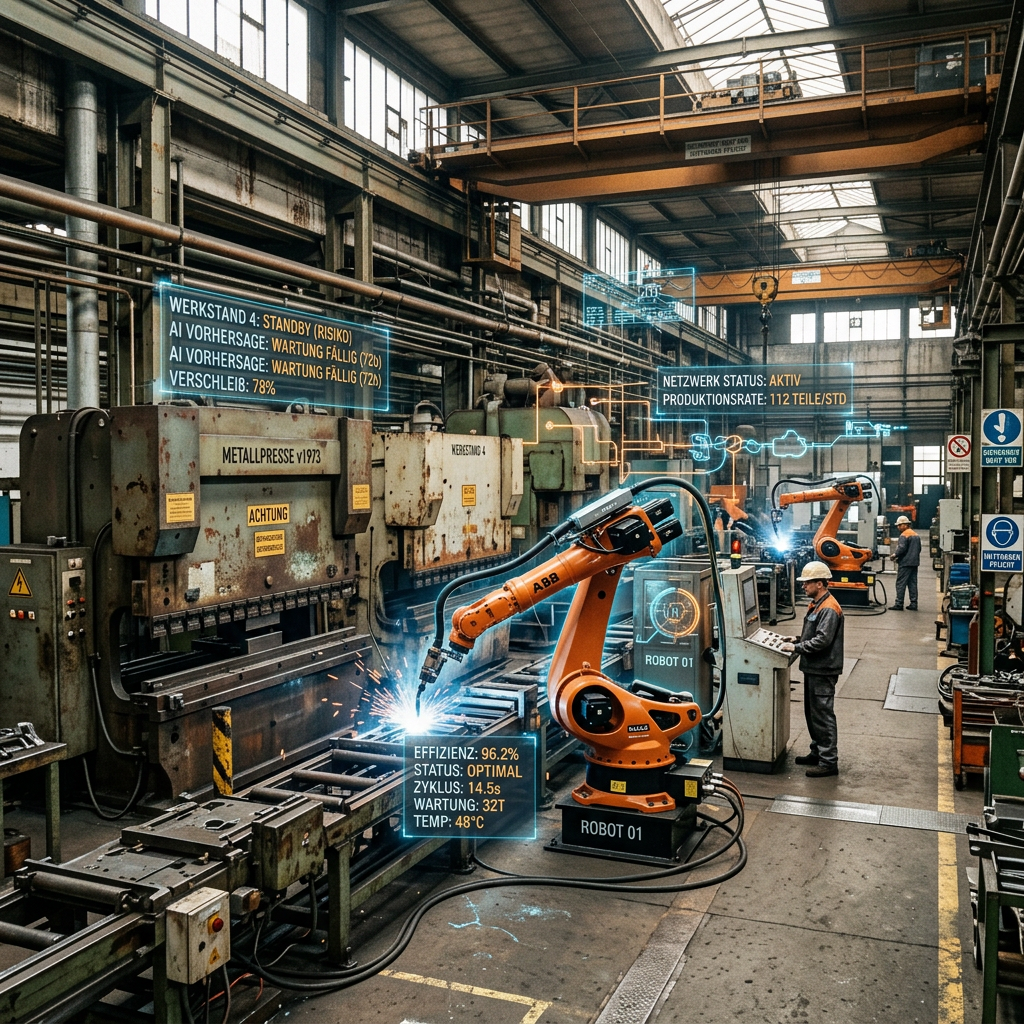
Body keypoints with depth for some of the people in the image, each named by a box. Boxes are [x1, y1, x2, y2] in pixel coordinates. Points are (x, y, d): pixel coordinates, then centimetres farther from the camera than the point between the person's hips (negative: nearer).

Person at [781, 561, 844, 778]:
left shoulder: (829, 609, -19)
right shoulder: (816, 605, 14)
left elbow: (822, 640, -25)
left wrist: (797, 648, -19)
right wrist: (798, 639, 10)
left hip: (823, 671, -11)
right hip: (813, 669, 11)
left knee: (823, 715, -5)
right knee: (812, 713, 18)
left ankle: (829, 761, 1)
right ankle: (818, 752, 30)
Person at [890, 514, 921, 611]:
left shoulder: (904, 535, -12)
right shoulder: (916, 535, 17)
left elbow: (901, 548, -20)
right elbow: (919, 549, 21)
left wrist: (895, 555, -6)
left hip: (905, 563, -9)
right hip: (914, 563, 9)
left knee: (900, 583, -5)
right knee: (913, 583, 11)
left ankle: (899, 604, -6)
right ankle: (913, 604, 11)